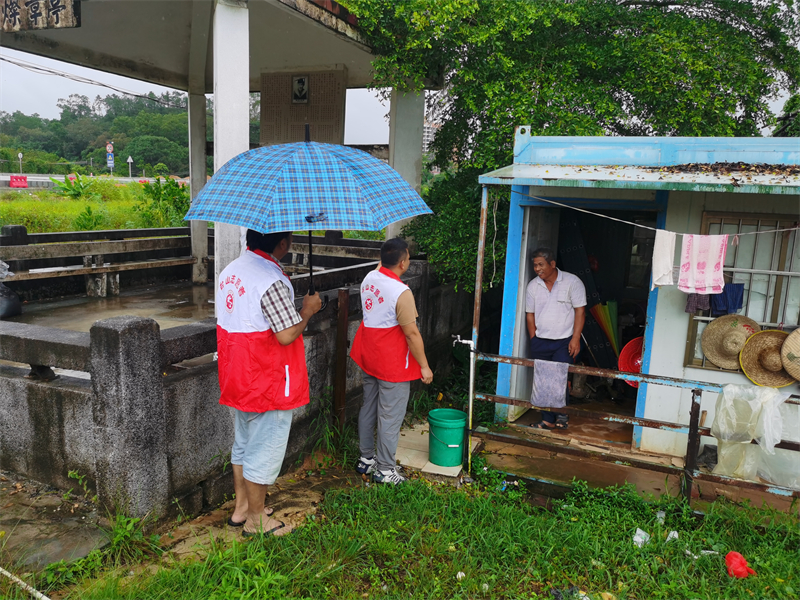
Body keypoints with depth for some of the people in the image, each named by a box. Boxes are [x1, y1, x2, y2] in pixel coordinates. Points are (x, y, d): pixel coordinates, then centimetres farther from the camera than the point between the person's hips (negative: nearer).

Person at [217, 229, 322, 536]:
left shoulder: (231, 270, 6)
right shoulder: (271, 280, -24)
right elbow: (287, 334, -25)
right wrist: (308, 309, -9)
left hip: (237, 375, 9)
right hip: (268, 381, -9)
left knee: (244, 442, 22)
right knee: (265, 448, 5)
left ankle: (241, 507, 36)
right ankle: (256, 520, 20)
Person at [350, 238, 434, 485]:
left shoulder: (369, 278, -2)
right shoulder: (401, 293, -24)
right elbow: (411, 334, -21)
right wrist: (424, 366, -12)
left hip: (369, 358, 8)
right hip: (393, 364, -8)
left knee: (369, 408, 19)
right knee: (391, 417, 4)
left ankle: (366, 459, 33)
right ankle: (385, 469, 16)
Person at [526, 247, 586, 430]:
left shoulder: (572, 282, -6)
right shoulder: (533, 286, 6)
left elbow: (580, 311, -7)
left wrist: (575, 339, -12)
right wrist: (534, 340, 6)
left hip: (565, 341, -4)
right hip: (540, 342, 4)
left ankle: (562, 414, 12)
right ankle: (548, 420, 19)